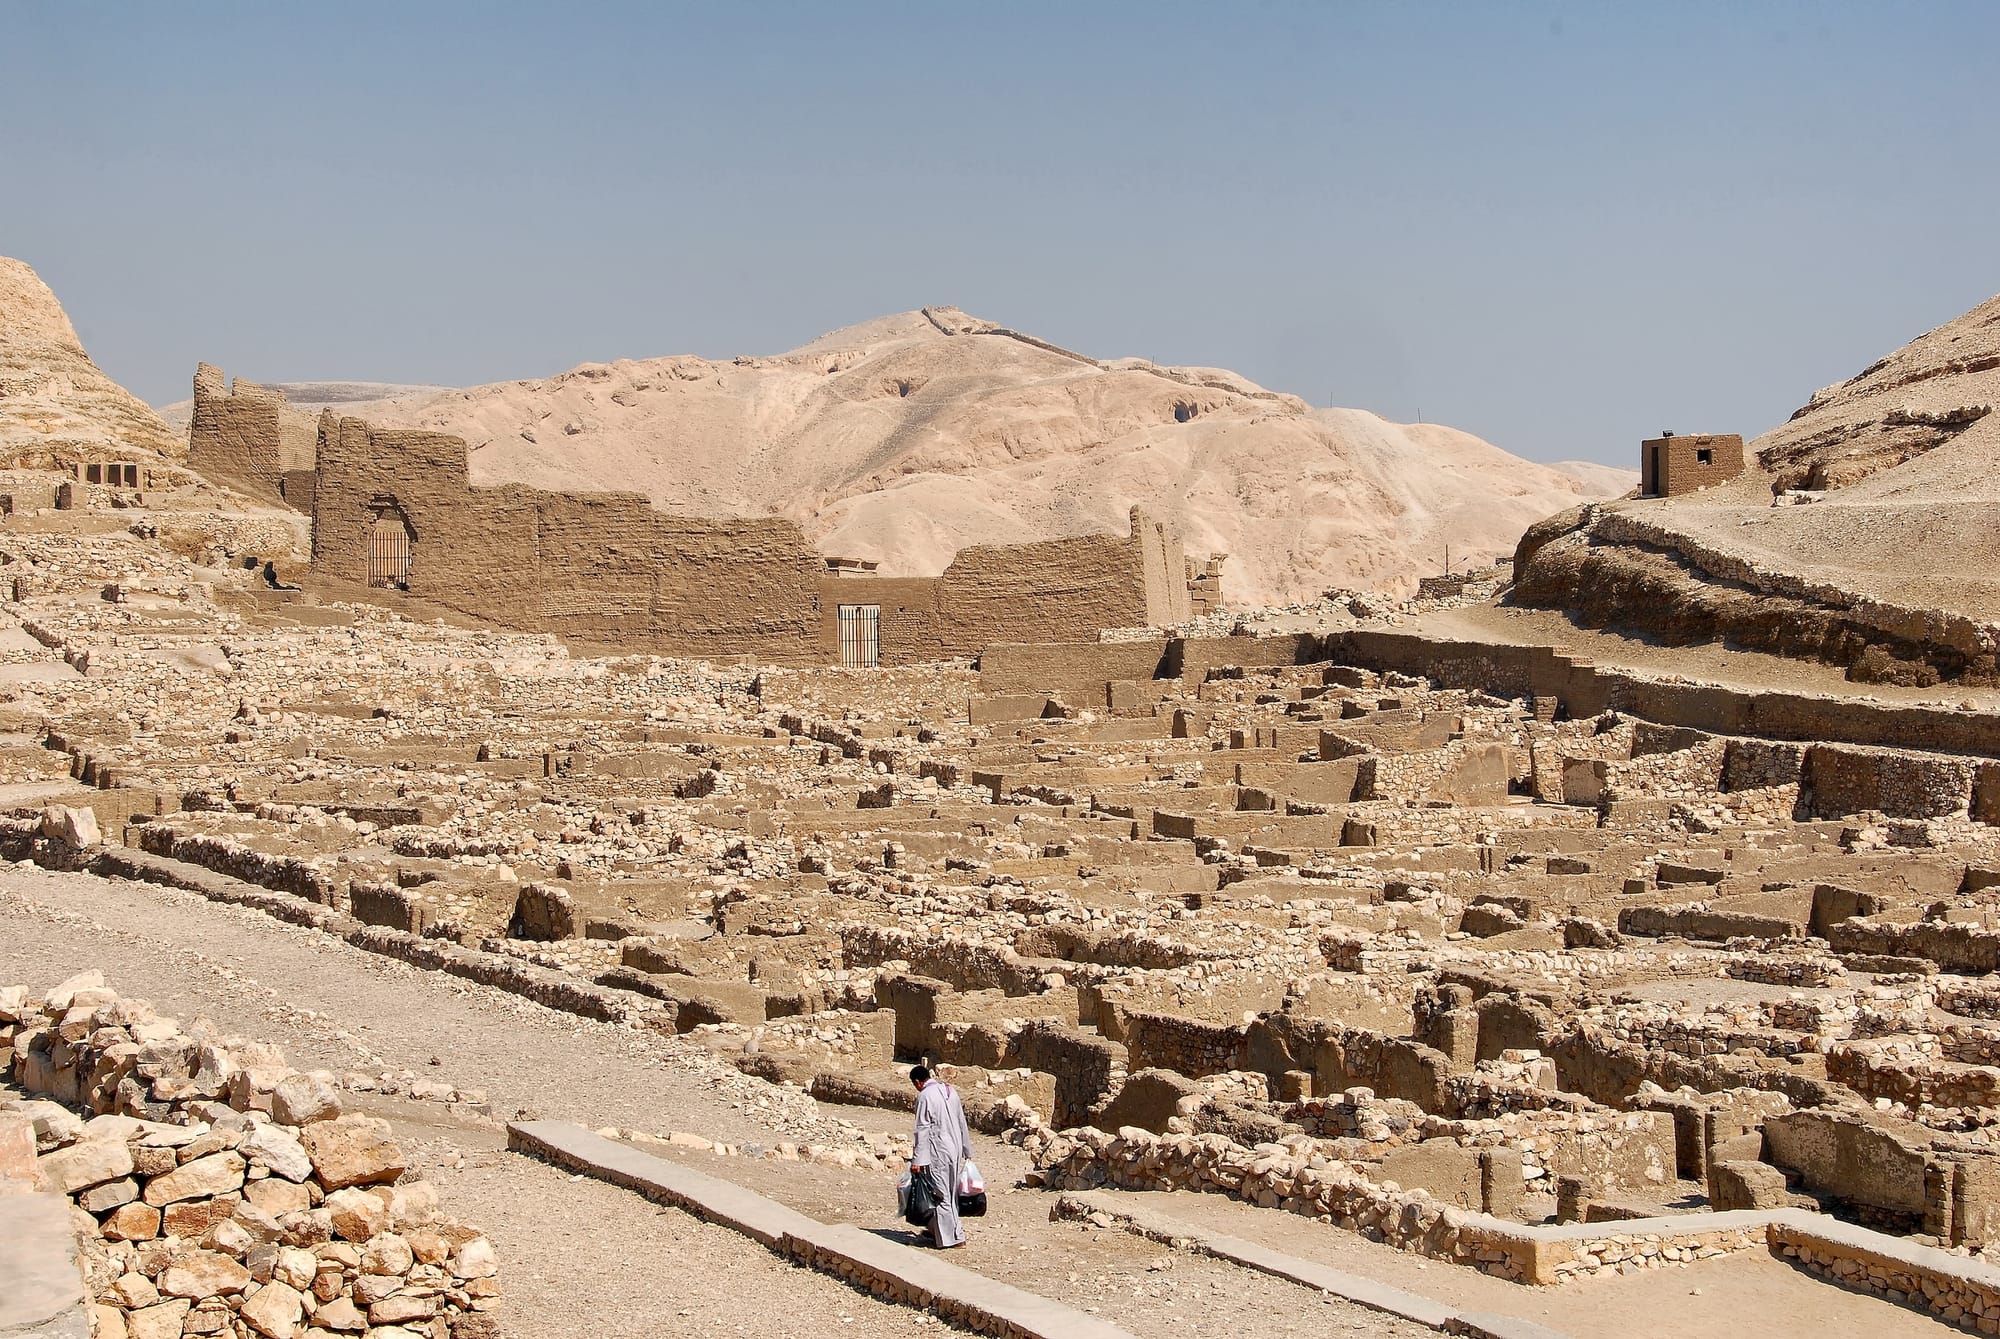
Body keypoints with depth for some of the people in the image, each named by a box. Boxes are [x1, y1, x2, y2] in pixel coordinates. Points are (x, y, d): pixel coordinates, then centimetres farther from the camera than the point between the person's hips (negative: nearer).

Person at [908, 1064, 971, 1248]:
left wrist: (918, 1159, -16)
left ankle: (946, 1238, 1)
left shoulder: (925, 1096, -14)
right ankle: (956, 1235, 26)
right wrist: (966, 1149, 23)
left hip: (937, 1152, -8)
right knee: (951, 1193, 17)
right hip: (955, 1149, 8)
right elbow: (962, 1122, 15)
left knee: (940, 1195, 0)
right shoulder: (950, 1090, 9)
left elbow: (922, 1129, -17)